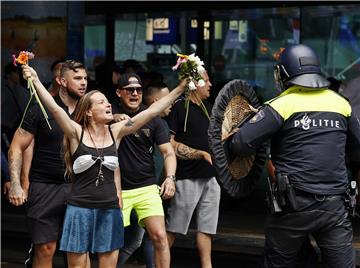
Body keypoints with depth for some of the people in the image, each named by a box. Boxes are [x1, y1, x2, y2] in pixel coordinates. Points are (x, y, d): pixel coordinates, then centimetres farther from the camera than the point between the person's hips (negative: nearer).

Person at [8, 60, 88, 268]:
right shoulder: (41, 110, -4)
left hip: (78, 187, 4)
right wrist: (15, 184, -13)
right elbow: (17, 148, -3)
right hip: (45, 187, -3)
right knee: (45, 249, -2)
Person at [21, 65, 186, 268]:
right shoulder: (77, 133, -5)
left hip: (110, 210, 3)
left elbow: (152, 111, 2)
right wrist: (36, 81, -27)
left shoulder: (116, 132, 4)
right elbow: (55, 108, -18)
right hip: (80, 209, -3)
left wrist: (180, 88, 0)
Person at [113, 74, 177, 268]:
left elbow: (168, 152, 3)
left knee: (159, 236, -9)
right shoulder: (111, 113, -1)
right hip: (117, 189, -1)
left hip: (146, 188, 1)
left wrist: (170, 177, -14)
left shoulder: (152, 118, 4)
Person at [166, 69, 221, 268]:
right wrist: (201, 154, -16)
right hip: (188, 177, -7)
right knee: (173, 227, -3)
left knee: (207, 227, 9)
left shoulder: (208, 107, 15)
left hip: (211, 176, 7)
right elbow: (169, 145, -14)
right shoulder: (178, 108, -9)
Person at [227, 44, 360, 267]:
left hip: (295, 206, -3)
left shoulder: (282, 106, -7)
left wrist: (232, 141, 9)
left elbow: (242, 143, -12)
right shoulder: (341, 103, 7)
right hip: (335, 206, 3)